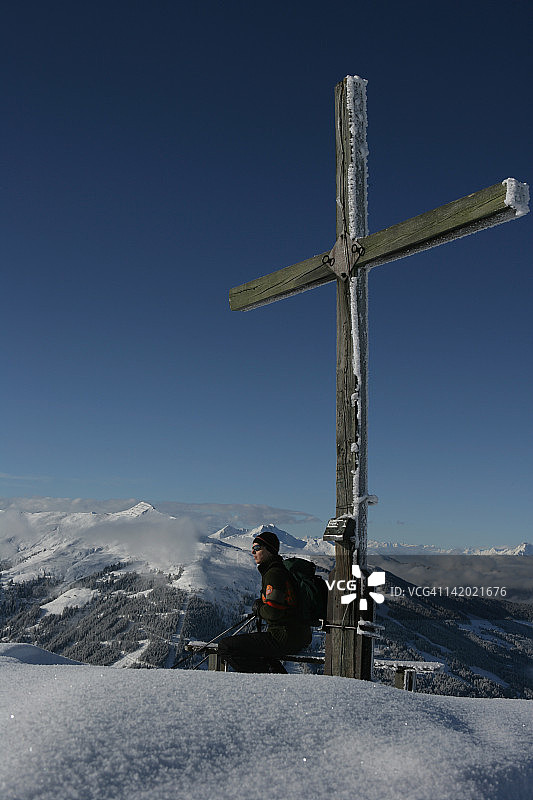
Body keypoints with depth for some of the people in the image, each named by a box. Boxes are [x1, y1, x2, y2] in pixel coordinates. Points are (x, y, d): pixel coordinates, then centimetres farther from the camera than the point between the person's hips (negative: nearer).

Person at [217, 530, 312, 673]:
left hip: (285, 638, -10)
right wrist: (261, 605, 12)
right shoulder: (282, 569, 16)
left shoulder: (274, 574, -15)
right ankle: (279, 672, 19)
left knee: (225, 647, -13)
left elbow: (273, 612, -23)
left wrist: (258, 609, -4)